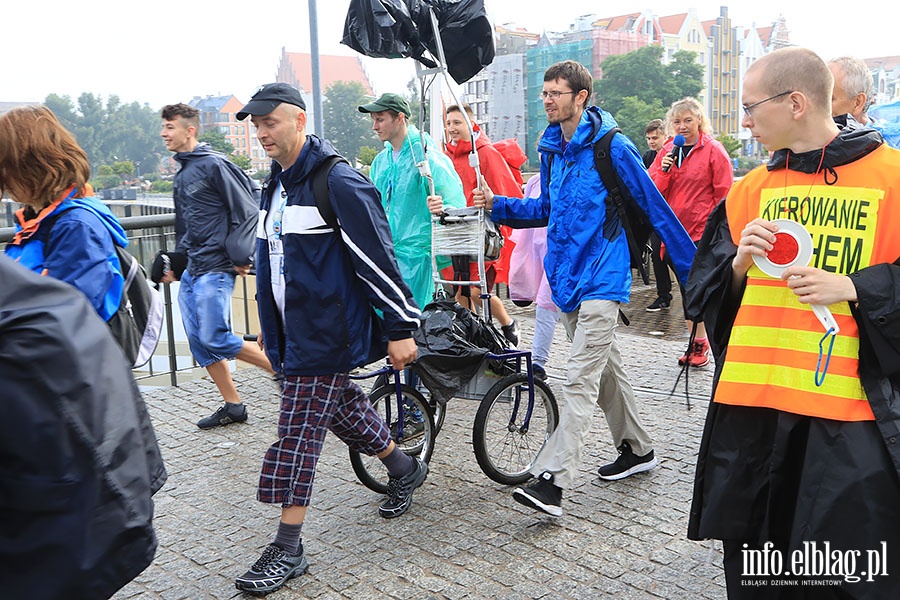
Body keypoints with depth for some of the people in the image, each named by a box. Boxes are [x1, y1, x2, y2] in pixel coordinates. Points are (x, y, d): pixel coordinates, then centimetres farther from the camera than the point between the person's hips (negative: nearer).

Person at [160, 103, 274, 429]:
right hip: (192, 270, 9)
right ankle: (233, 406, 17)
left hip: (216, 268, -9)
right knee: (198, 341, 7)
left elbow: (246, 212, -14)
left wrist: (241, 258, -16)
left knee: (215, 338, -11)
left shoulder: (215, 164, -11)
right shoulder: (181, 175, 16)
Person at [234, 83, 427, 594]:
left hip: (326, 332, -9)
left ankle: (288, 550, 6)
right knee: (341, 407, 20)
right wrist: (271, 323, 26)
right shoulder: (278, 183, 12)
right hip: (293, 331, 9)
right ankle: (405, 470, 43)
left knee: (299, 434, -6)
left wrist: (401, 327, -17)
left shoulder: (339, 183, -17)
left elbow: (378, 258, -18)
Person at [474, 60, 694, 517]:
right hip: (566, 276, 8)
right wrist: (497, 205, 5)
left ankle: (552, 481, -14)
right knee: (606, 368, 18)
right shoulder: (552, 149, 10)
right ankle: (637, 449, 34)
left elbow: (655, 207, -9)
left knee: (581, 380, -12)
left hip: (600, 278, -8)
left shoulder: (612, 147, -12)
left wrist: (692, 270, -6)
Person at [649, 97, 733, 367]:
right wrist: (664, 170, -10)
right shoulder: (667, 151, 10)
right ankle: (695, 340, 22)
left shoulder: (713, 150, -5)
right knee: (686, 286, 12)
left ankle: (699, 343, 6)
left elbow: (724, 194, -6)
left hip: (703, 231, -6)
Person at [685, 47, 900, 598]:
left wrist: (854, 288, -17)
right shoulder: (752, 189, 11)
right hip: (751, 407, 5)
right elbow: (703, 293, 11)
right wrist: (738, 265, -8)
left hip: (851, 413, -4)